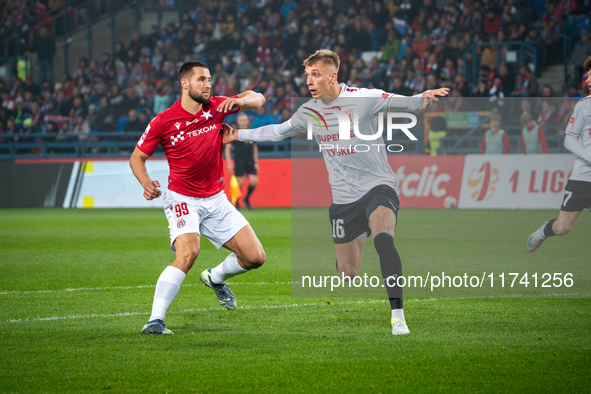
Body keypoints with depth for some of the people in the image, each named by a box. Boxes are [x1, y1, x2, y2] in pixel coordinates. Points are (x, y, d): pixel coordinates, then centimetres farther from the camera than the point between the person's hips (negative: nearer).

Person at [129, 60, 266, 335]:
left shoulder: (216, 107, 0)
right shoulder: (163, 122, -11)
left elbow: (258, 99, 6)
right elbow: (137, 157, -1)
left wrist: (241, 100, -18)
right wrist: (146, 183, -22)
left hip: (216, 200, 5)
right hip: (182, 199, -5)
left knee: (255, 257, 2)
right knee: (188, 252, -32)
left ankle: (215, 278, 34)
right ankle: (155, 320, -31)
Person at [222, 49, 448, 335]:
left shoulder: (363, 98, -9)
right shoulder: (309, 112, 6)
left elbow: (403, 103, -13)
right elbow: (278, 131, 22)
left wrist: (424, 98, -35)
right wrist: (238, 135, 20)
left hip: (377, 186, -5)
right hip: (343, 198, 5)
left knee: (383, 239, -33)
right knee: (347, 273, 0)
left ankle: (397, 314, -37)